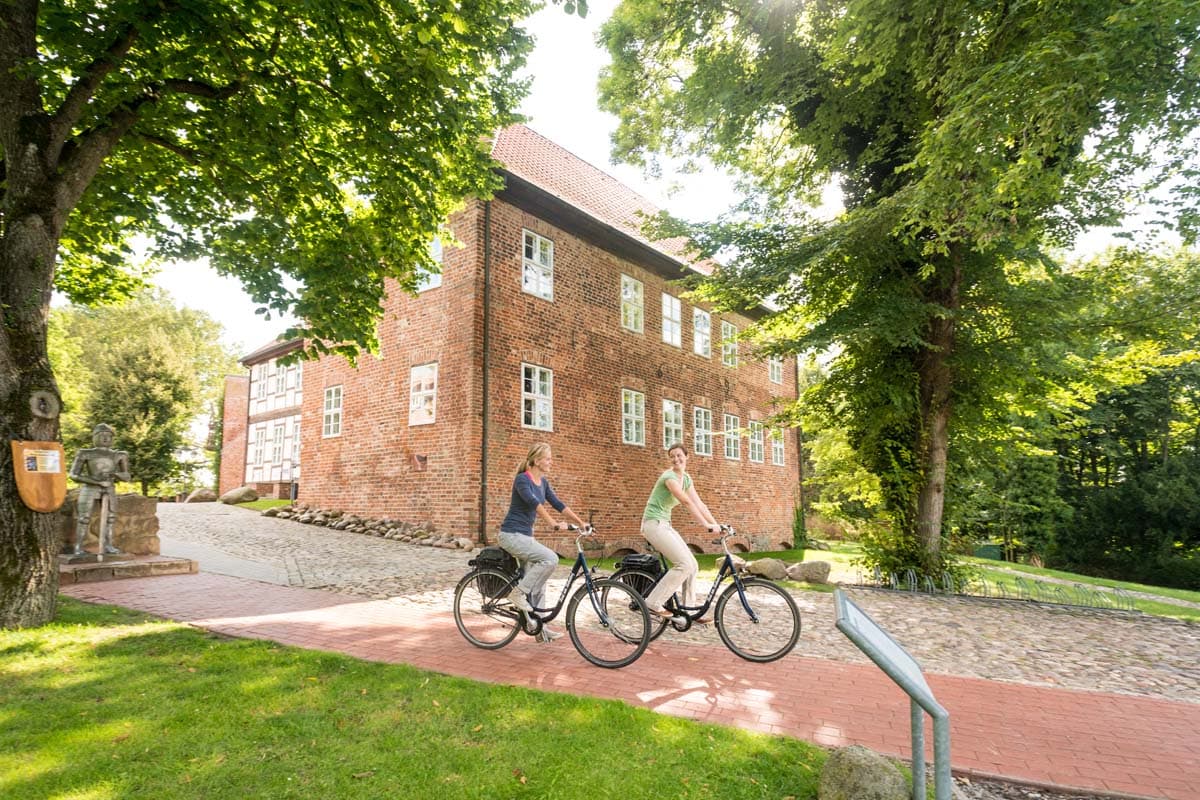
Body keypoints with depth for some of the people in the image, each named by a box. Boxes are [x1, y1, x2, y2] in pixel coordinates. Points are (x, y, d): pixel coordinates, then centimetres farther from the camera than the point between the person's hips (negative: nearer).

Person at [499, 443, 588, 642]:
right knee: (550, 558, -23)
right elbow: (534, 503, -32)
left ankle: (538, 625, 17)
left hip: (526, 535, 9)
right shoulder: (522, 479, -17)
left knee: (538, 580, 8)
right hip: (512, 534, -9)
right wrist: (554, 524, -42)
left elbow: (558, 504, 7)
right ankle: (519, 593, -10)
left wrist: (581, 523, -1)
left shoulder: (542, 482, 9)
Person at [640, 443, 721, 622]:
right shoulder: (669, 476, -17)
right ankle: (653, 604, -11)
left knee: (692, 565, 3)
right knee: (684, 564, -17)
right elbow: (687, 502, -26)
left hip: (665, 525, 9)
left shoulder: (686, 478, 10)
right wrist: (707, 525, -30)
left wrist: (716, 524, -4)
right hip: (654, 524, -9)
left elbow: (699, 503, 6)